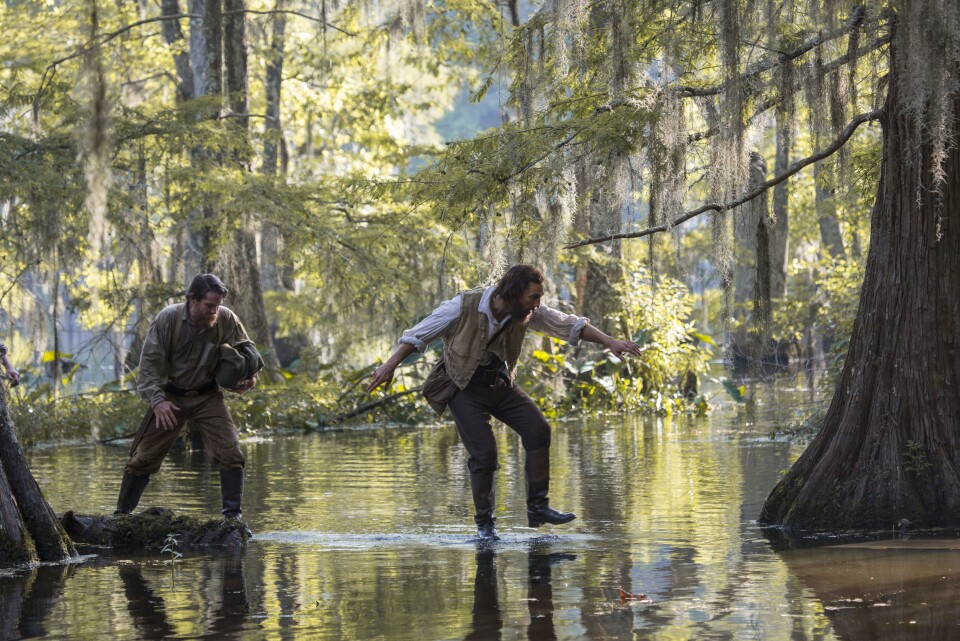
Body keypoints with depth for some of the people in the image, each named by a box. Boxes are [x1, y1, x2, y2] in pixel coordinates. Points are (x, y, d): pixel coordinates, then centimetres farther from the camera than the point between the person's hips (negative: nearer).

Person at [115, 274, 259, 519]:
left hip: (207, 397, 1)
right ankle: (121, 514, 15)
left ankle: (233, 516, -2)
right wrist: (157, 400, -24)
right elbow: (150, 362, -14)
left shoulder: (227, 320, -14)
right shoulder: (168, 319, -19)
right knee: (143, 457, 1)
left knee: (231, 454, -12)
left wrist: (248, 378, -20)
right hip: (170, 397, -1)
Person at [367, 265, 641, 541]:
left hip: (501, 383, 5)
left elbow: (569, 325, -2)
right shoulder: (463, 307, -24)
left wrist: (610, 343, -8)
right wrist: (390, 365, -17)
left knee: (538, 429, -13)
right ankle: (484, 523, 1)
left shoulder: (527, 310, -11)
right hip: (465, 388, -5)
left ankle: (538, 508, -6)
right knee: (484, 452, -16)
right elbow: (419, 334, -15)